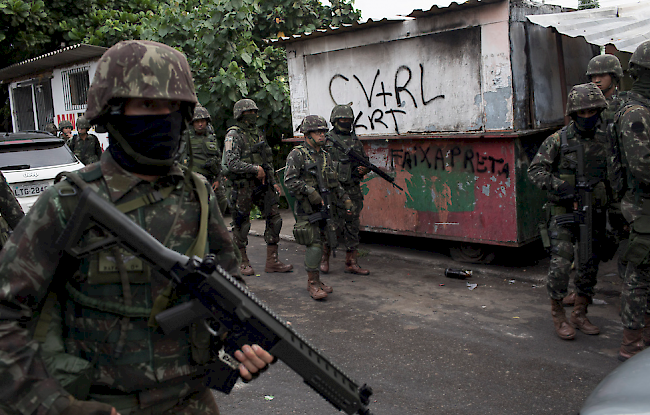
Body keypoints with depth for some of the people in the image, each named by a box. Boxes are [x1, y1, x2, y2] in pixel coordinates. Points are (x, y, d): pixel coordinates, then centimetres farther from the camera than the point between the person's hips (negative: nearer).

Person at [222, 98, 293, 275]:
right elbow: (232, 163, -18)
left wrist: (273, 182, 14)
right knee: (241, 223, 3)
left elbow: (268, 159, 20)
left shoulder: (258, 133, 16)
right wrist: (255, 169, -19)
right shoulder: (233, 135, -7)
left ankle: (272, 261, 10)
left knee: (274, 217, 2)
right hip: (243, 186, -7)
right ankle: (242, 262, 17)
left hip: (262, 184, 7)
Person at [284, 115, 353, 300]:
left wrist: (346, 199, 14)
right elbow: (290, 181, -15)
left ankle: (315, 280, 20)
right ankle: (313, 283, -1)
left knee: (316, 244, 11)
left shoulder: (326, 156, 16)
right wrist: (310, 192, -20)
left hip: (324, 207, 7)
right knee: (314, 245, -9)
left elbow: (334, 183, 22)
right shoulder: (297, 155, -6)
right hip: (307, 209, -7)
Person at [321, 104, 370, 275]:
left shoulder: (356, 141, 14)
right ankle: (324, 258, 16)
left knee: (352, 226, 6)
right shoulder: (326, 139, 1)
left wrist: (363, 169, -2)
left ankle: (351, 263, 12)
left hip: (353, 191, 4)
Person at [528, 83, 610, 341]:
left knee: (589, 267, 11)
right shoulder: (558, 140, -5)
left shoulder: (604, 142, 8)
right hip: (564, 214, -4)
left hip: (593, 214, 5)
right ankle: (557, 316, 8)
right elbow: (535, 171, -9)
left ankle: (579, 316, 26)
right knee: (561, 264, -11)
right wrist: (559, 186, -22)